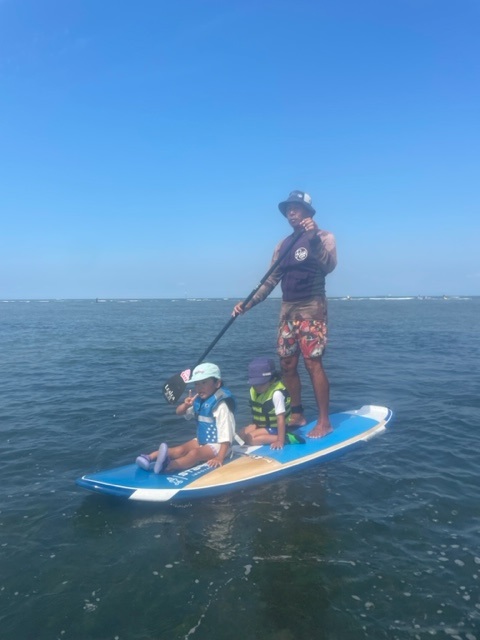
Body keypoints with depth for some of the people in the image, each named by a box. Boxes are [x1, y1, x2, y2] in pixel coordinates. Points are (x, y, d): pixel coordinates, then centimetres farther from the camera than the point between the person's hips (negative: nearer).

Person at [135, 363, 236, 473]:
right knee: (181, 449, -16)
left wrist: (220, 458, -32)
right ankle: (150, 457, -35)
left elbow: (226, 435, -24)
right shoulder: (199, 400, 5)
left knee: (194, 453, -34)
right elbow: (178, 412, 10)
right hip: (201, 440, 8)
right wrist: (186, 405, -14)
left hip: (217, 445, -8)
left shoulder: (221, 405, -20)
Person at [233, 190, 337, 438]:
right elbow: (271, 280, 12)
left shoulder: (323, 236, -3)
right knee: (287, 365, 7)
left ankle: (324, 421, -1)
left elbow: (328, 266, -21)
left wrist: (314, 237, -32)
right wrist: (249, 303, 0)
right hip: (287, 309, 6)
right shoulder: (283, 245, 14)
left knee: (313, 363, -10)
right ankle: (297, 415, 20)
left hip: (311, 308, -6)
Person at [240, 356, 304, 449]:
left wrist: (280, 441, -29)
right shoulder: (253, 391, -2)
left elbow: (281, 419, -28)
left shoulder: (277, 393, -27)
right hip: (262, 424, 8)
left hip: (274, 428, -8)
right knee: (242, 435, -7)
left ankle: (286, 438, -21)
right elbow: (257, 412, 8)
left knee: (250, 438, -23)